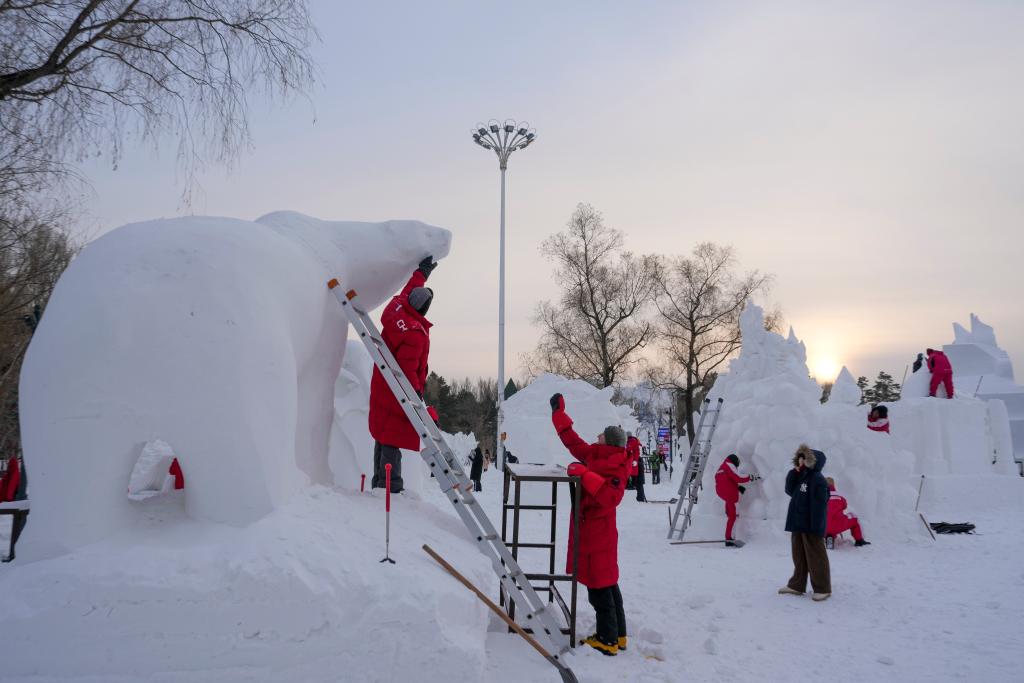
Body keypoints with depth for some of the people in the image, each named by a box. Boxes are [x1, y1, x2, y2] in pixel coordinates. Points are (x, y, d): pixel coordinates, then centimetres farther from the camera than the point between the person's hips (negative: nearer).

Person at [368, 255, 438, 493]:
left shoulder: (395, 310, 0)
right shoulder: (415, 333, -25)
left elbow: (406, 292, 22)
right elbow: (407, 369, -27)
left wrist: (422, 272, 34)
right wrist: (416, 393, -20)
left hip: (381, 387, 9)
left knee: (383, 436, 17)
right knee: (393, 439, -5)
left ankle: (379, 483, 27)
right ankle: (391, 488, -1)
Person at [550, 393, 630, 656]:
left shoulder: (615, 468, -17)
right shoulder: (596, 456, 7)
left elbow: (610, 496, -33)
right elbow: (573, 442, 19)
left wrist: (584, 474, -32)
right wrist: (559, 413, 22)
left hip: (597, 534, -9)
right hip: (592, 532, 9)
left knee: (599, 588, -2)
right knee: (607, 584, 16)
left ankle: (608, 640, 7)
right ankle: (618, 635, 27)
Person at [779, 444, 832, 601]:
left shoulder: (818, 480, -16)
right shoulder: (800, 477, 12)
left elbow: (819, 505, -20)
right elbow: (790, 491, 10)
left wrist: (816, 526, -23)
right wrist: (794, 473, -1)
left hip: (811, 525, -9)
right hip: (798, 523, 9)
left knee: (815, 556, 0)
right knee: (799, 555, 14)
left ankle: (822, 588, 10)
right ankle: (797, 585, 23)